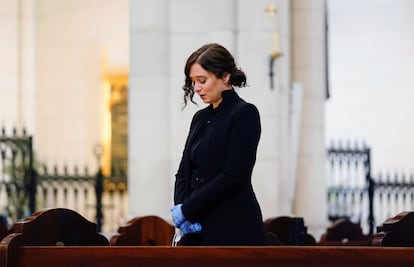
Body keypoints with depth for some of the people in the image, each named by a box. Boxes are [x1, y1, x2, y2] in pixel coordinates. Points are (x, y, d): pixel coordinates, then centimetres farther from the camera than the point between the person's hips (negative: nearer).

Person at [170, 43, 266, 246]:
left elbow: (234, 175, -15)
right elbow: (184, 172, 17)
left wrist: (187, 209, -13)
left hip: (234, 232, -7)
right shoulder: (200, 118, 17)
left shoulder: (245, 114, -7)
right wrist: (180, 206, -4)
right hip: (197, 230, 7)